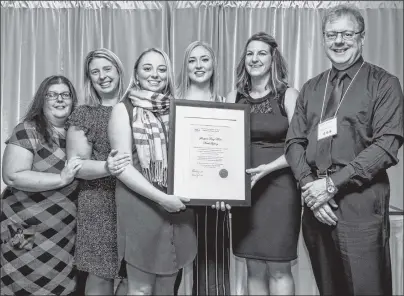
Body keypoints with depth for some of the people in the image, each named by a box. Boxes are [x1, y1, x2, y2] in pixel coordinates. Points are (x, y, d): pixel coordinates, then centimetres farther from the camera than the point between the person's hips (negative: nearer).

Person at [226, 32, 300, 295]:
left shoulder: (288, 95, -2)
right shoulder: (235, 97, 8)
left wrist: (267, 168, -20)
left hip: (279, 186, -3)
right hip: (244, 188, 3)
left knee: (278, 268, 1)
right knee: (254, 268, 11)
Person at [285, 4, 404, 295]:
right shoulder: (311, 88, 15)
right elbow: (294, 142, 9)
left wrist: (333, 183, -15)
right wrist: (310, 184, -8)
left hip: (361, 201, -4)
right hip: (315, 200, 4)